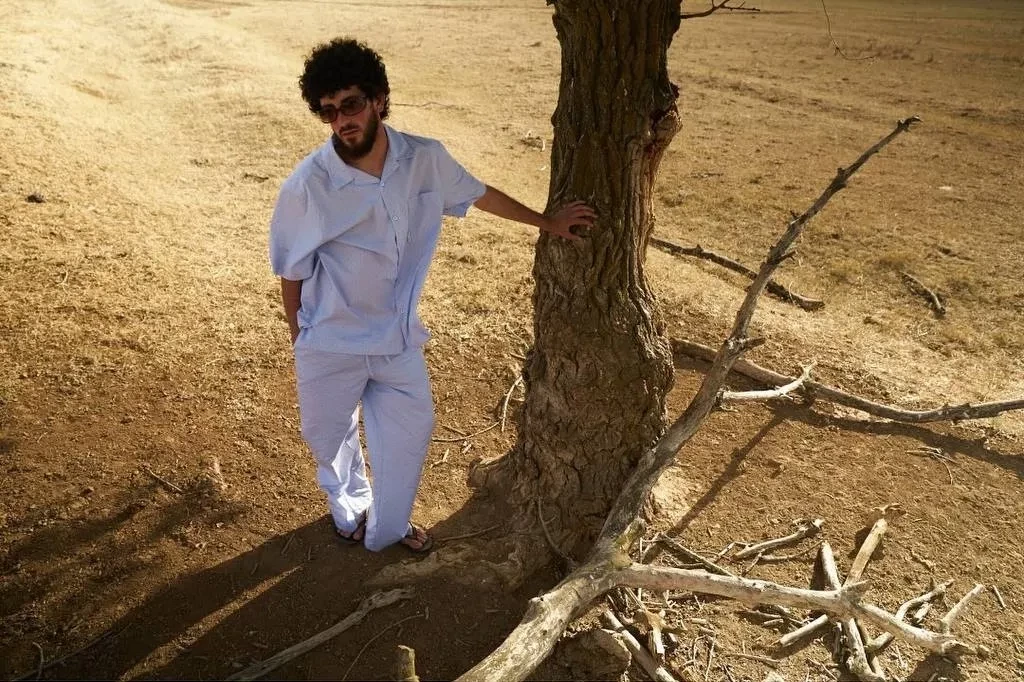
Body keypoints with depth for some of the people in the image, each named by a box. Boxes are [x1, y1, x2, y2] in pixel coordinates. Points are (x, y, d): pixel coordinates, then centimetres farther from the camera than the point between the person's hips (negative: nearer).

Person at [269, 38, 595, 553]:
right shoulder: (307, 185, -24)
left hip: (399, 337, 3)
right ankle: (351, 509, 54)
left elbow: (479, 194, 5)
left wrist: (546, 222, 13)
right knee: (329, 436, 19)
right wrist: (300, 339, 2)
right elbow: (292, 270, -9)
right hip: (331, 344, -2)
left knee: (410, 430, 18)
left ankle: (389, 524, 48)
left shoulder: (426, 159, -15)